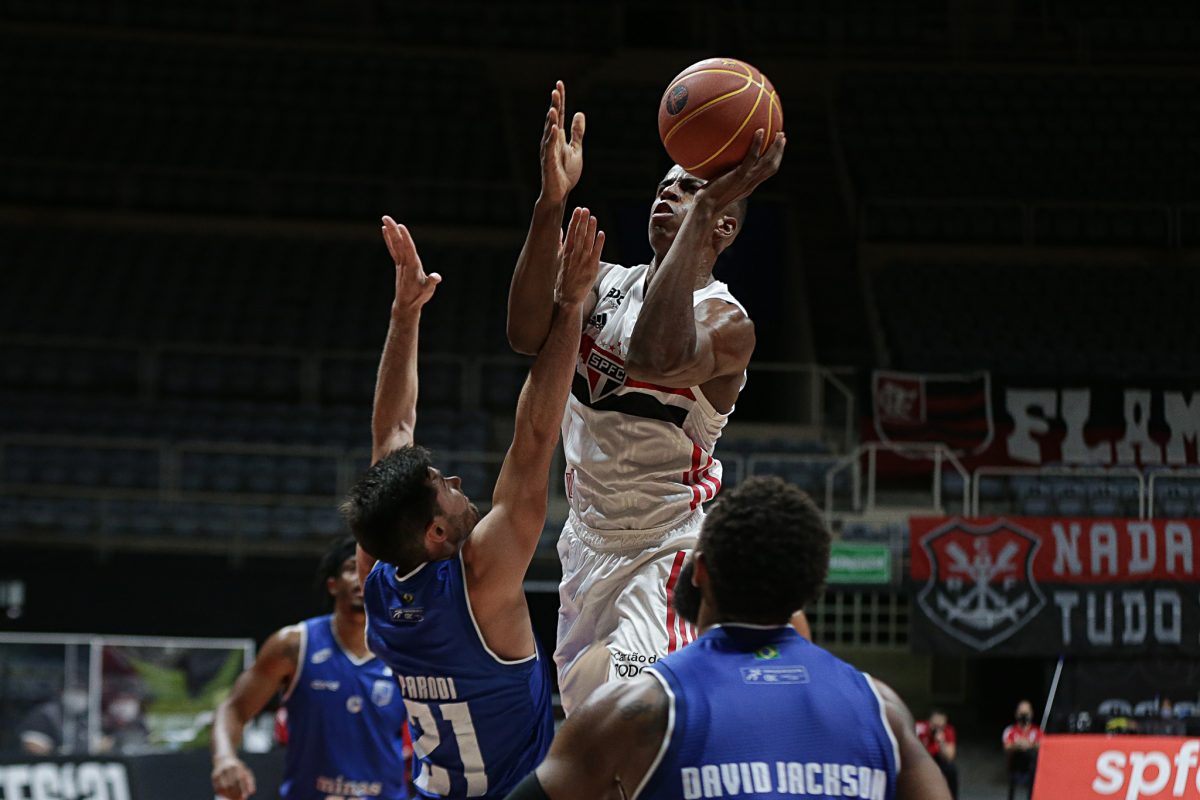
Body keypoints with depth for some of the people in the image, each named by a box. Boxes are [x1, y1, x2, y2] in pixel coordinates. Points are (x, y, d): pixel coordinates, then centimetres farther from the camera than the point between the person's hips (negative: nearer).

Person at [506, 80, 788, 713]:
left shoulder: (725, 322, -17)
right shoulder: (605, 284, 2)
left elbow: (656, 358, -42)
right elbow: (527, 334, -20)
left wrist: (703, 209, -40)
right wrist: (552, 202, -31)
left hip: (670, 547, -7)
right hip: (590, 536, 7)